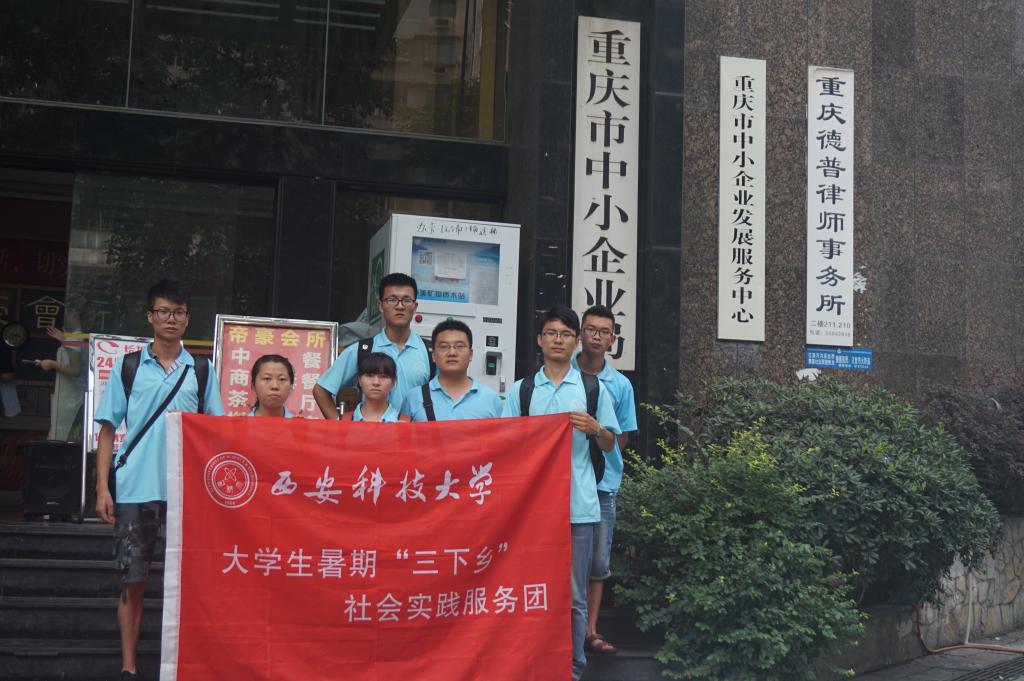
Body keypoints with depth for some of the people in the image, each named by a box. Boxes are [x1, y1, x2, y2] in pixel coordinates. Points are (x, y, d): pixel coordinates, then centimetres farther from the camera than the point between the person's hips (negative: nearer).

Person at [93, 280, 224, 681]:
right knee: (133, 581, 3)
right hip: (134, 489, -1)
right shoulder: (127, 366, 5)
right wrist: (102, 487, -2)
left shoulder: (201, 370, 8)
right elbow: (108, 429, 5)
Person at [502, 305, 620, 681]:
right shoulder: (520, 390, 9)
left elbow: (609, 445, 11)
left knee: (574, 595, 3)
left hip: (578, 505, -1)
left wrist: (595, 429, -10)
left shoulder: (593, 388, 7)